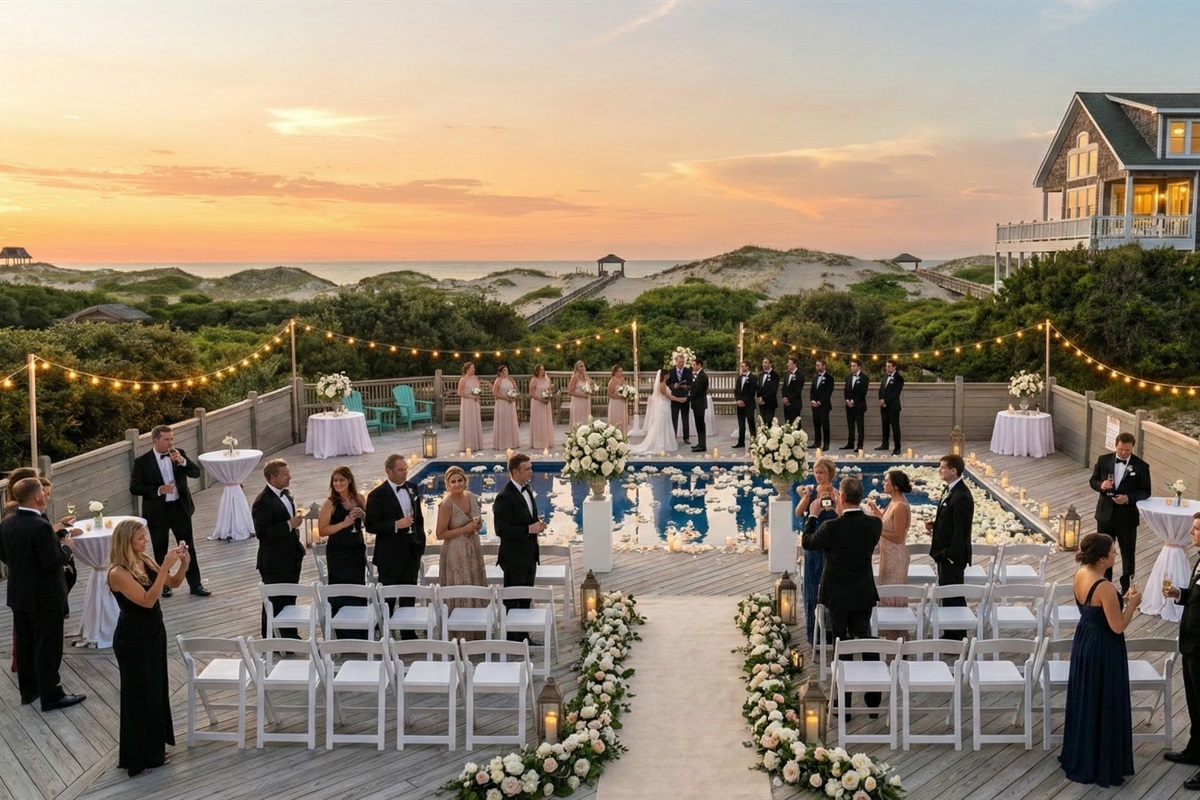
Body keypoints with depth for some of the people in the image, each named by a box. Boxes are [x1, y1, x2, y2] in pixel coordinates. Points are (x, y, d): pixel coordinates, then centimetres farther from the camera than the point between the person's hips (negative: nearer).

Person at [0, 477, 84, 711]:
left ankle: (28, 690, 31)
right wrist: (66, 547, -8)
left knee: (24, 643, 18)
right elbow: (54, 562, -25)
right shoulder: (40, 526, -26)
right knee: (47, 647, 2)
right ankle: (51, 696, 11)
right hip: (44, 596, -8)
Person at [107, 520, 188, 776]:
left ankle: (152, 750, 35)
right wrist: (165, 567, -33)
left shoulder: (146, 561, -1)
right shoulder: (118, 573, -24)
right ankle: (136, 758, 21)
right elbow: (147, 600, -30)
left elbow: (174, 583, 6)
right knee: (139, 694, 5)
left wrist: (183, 563, -13)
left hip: (154, 632, 8)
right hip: (132, 640, -8)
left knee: (156, 690, 18)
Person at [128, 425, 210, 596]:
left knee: (188, 548, 5)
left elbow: (196, 473, -5)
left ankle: (195, 584, 12)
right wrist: (158, 490, -22)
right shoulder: (142, 461, -9)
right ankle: (164, 585, 24)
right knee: (160, 551, 10)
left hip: (180, 507, 2)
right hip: (157, 511, -2)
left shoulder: (179, 453, 1)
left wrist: (182, 461, -21)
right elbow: (134, 488, -12)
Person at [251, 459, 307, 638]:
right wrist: (290, 525, -26)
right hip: (275, 563, -8)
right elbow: (262, 532, -27)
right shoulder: (263, 502, -21)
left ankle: (289, 636, 31)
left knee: (289, 600, 18)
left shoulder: (286, 495, 8)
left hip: (291, 559, 8)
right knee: (275, 603, 4)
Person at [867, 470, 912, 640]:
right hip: (889, 555, 10)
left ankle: (895, 635, 14)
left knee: (893, 595, 2)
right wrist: (876, 510, 7)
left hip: (895, 556, -10)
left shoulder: (900, 506, -23)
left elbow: (898, 537, -23)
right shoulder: (894, 502, 5)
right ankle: (891, 632, 30)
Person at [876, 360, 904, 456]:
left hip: (893, 406, -7)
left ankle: (897, 448, -2)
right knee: (885, 425, 13)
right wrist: (881, 400, 0)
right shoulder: (885, 377, 15)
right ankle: (885, 444, 24)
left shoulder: (898, 378, -9)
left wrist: (885, 401, -15)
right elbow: (881, 389, 16)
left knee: (895, 426, -5)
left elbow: (896, 393, -16)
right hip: (884, 405, 7)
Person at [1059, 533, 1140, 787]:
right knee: (1103, 706, 6)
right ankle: (1102, 767, 19)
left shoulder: (1080, 574, -3)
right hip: (1103, 649, -9)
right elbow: (1118, 627, -21)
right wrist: (1132, 603, -9)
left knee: (1084, 702, 20)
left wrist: (1120, 600, 7)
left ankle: (1079, 759, 34)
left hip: (1084, 642, 9)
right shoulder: (1105, 588, -29)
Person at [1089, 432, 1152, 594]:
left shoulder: (1141, 466, -11)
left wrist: (1128, 498, -23)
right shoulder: (1103, 460, -3)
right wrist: (1101, 485, -17)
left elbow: (1145, 491, -6)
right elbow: (1093, 481, 5)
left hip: (1127, 516, -3)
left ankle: (1126, 587, 26)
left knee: (1128, 553, 11)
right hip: (1105, 513, 3)